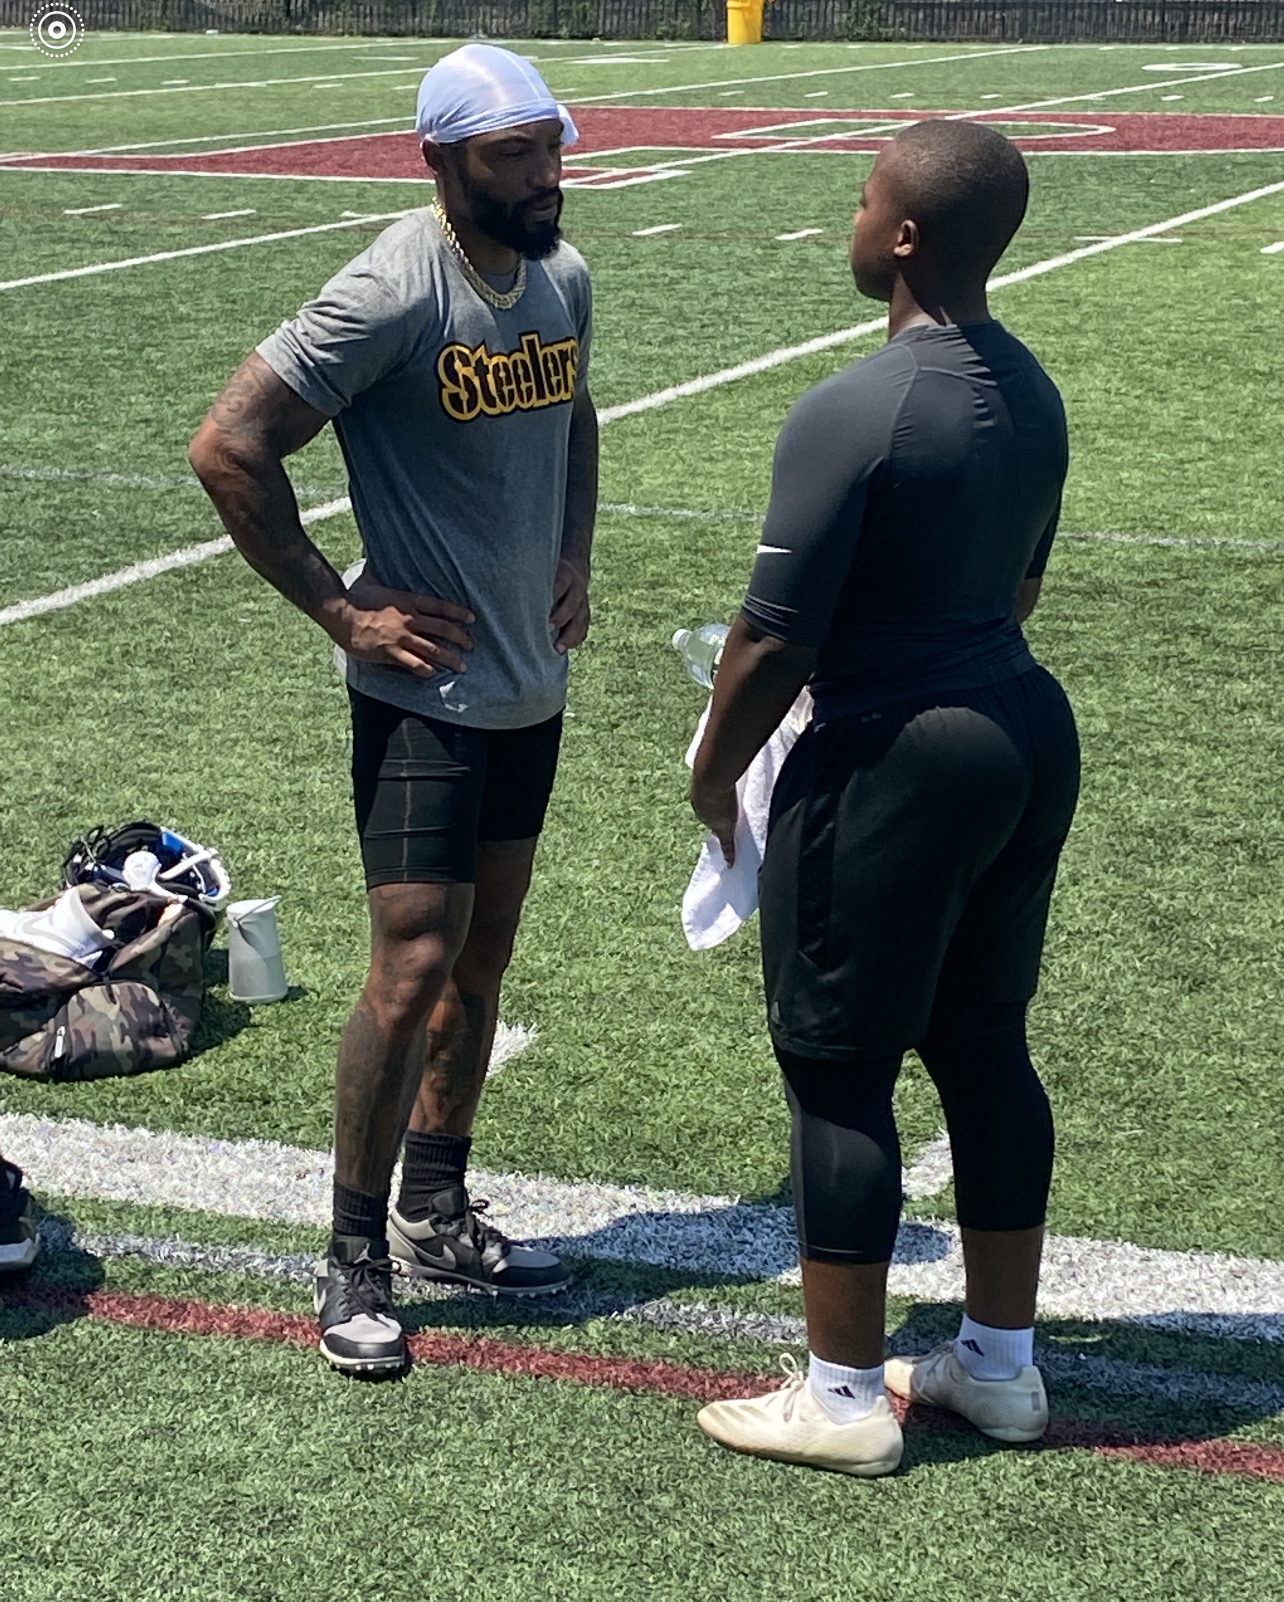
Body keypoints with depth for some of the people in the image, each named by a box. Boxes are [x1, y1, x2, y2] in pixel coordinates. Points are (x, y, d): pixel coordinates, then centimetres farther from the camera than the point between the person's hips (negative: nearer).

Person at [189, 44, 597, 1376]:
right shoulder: (390, 294, -19)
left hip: (533, 688, 8)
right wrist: (337, 610, -16)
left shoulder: (564, 278, 4)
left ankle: (435, 1215, 30)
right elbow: (228, 448, -19)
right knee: (413, 970, -8)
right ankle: (353, 1259, 8)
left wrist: (573, 559, 11)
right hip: (425, 692, -7)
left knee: (482, 959, 15)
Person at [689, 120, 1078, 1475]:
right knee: (985, 1049, 18)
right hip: (1028, 735, 9)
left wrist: (713, 778, -2)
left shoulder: (851, 415, -20)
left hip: (895, 766, -8)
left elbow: (776, 640, -17)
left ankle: (842, 1396, 17)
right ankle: (1000, 1363, 31)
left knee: (837, 1072, 5)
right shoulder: (1031, 392, 5)